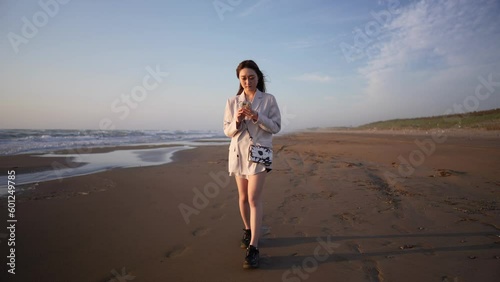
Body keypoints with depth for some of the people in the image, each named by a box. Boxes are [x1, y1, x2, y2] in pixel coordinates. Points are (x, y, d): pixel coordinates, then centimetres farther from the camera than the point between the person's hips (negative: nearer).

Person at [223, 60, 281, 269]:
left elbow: (276, 127, -2)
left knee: (254, 198, -11)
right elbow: (227, 131, 6)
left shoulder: (269, 99, 0)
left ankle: (253, 247, -8)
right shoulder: (232, 101, 6)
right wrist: (237, 121, -16)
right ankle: (248, 230, 35)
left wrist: (257, 117, -18)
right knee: (243, 197, 13)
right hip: (238, 153, 4)